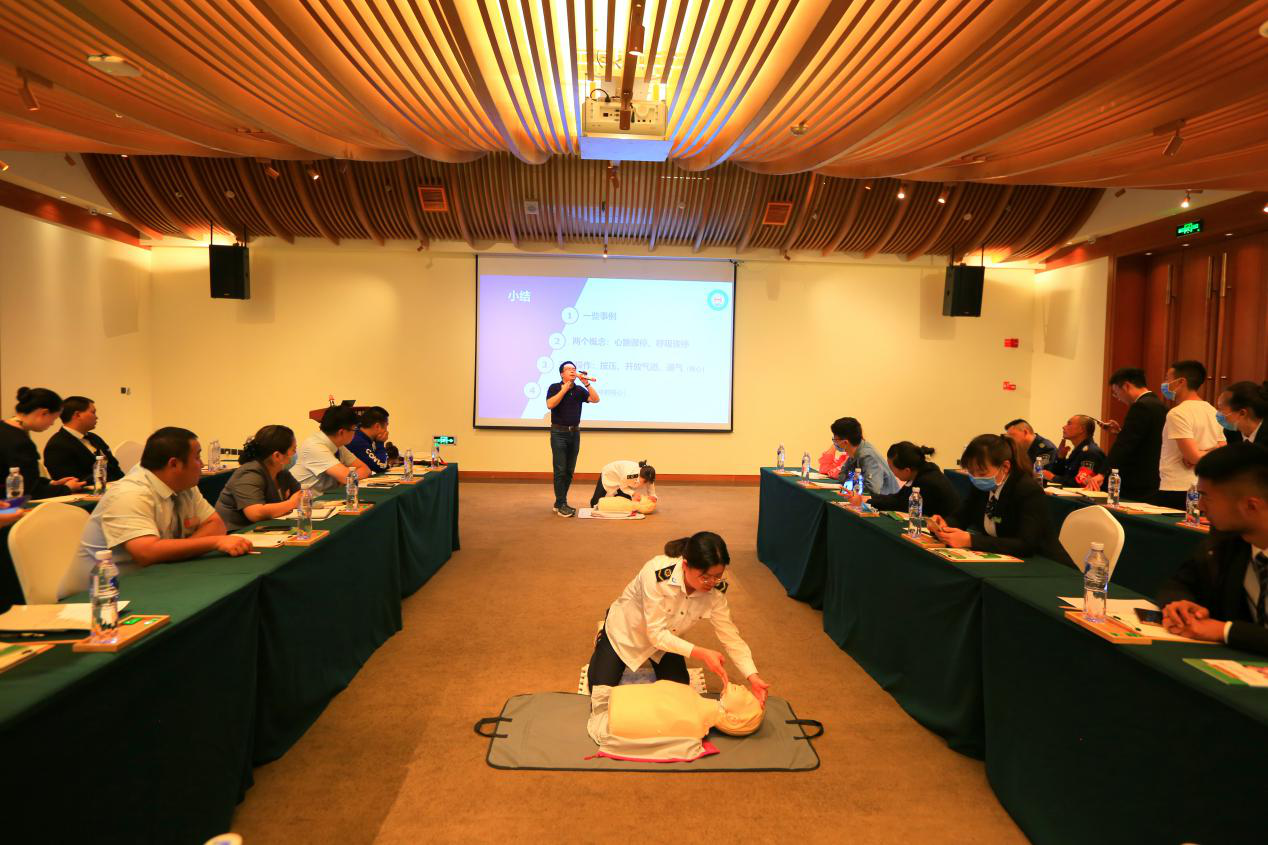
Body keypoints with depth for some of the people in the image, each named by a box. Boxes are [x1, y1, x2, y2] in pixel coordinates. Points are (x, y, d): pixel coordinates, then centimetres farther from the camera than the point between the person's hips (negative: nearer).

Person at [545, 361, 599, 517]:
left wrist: (587, 383, -15)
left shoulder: (579, 390, 6)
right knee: (560, 470, -7)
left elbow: (596, 399, -6)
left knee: (569, 471, 7)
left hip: (574, 433, 5)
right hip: (559, 433, -4)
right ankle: (561, 505, -3)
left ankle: (559, 502, 17)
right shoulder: (554, 388, -2)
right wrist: (564, 389, -17)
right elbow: (550, 404, -18)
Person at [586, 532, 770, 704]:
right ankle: (602, 641, 24)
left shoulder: (715, 589, -25)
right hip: (625, 632, -4)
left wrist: (753, 676, -32)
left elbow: (730, 635, -19)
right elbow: (656, 634, -35)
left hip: (664, 640, 4)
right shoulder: (658, 573, -41)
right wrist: (702, 654, -41)